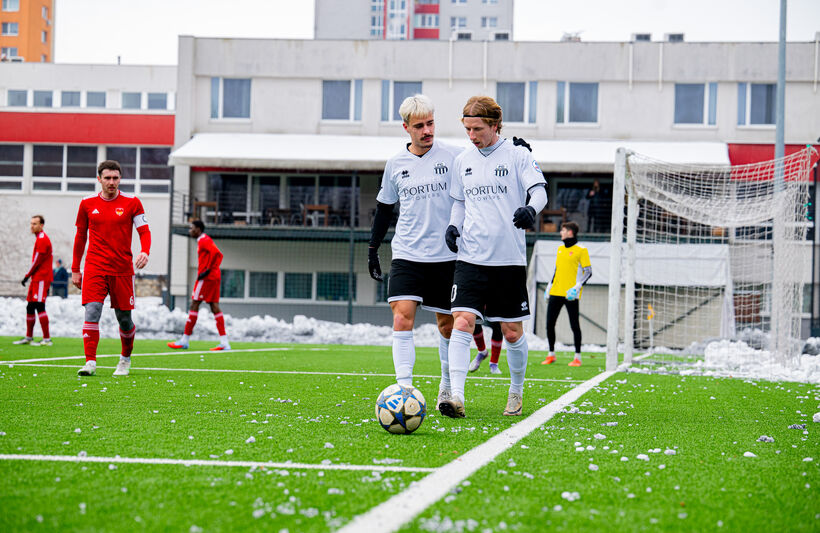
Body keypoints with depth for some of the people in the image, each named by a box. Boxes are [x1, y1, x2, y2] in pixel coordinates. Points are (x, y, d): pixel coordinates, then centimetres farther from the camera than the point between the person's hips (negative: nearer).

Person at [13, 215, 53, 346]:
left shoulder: (42, 239, -12)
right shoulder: (39, 239, 19)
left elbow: (37, 261, -14)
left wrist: (27, 276, -7)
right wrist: (30, 276, 16)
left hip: (41, 278, -10)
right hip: (37, 278, 10)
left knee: (39, 306, -14)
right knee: (30, 307, 13)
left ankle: (47, 339, -17)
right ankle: (28, 338, 22)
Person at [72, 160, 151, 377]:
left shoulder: (132, 203, 0)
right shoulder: (88, 203, 6)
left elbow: (144, 231, -2)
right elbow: (80, 236, 14)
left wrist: (145, 252, -23)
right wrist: (75, 269, 13)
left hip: (122, 269, 0)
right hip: (94, 268, 0)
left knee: (124, 318, 6)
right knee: (92, 312, -16)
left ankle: (125, 359, 30)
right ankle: (90, 362, -18)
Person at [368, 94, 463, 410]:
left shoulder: (453, 156, -3)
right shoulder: (396, 164, 7)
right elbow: (384, 208, 17)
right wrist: (373, 248, 17)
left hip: (446, 255, -1)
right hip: (407, 254, 1)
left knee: (447, 324, 7)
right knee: (402, 318, -14)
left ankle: (448, 387, 26)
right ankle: (405, 390, -17)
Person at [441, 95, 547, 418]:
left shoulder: (517, 156, -2)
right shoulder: (463, 161, 11)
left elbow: (539, 191, -11)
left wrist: (531, 209, -33)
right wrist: (453, 225, 2)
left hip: (509, 259, -2)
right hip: (471, 257, 2)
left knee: (512, 332, 5)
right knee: (462, 322, -15)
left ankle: (516, 392, 28)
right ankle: (456, 397, -19)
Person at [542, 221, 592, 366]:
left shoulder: (581, 250, -5)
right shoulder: (560, 249, 16)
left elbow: (588, 272, -6)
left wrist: (577, 287, -17)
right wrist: (550, 286, 19)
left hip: (570, 294, -6)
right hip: (556, 293, 6)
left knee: (574, 325, -2)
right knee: (549, 324, 4)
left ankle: (577, 357, 6)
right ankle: (551, 354, 16)